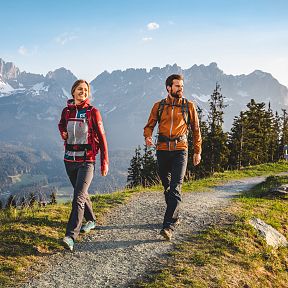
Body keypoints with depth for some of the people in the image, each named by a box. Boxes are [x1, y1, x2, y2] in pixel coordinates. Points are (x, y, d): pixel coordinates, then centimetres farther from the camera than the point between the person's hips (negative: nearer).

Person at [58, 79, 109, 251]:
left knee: (78, 197, -15)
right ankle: (91, 220, 41)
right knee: (81, 193, 19)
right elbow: (61, 125, 28)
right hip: (70, 160, 5)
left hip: (87, 161, -5)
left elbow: (101, 137, -3)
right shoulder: (66, 111, 6)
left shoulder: (92, 112, -5)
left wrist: (105, 162, -4)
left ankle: (71, 237, -18)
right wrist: (63, 133, 3)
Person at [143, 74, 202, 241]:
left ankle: (169, 226, -17)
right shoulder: (159, 106, 7)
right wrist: (148, 136, -14)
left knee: (175, 189, -14)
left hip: (180, 151, -3)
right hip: (162, 150, 3)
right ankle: (175, 216, 33)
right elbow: (149, 126, 9)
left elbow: (196, 130, 11)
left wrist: (198, 151, 11)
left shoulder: (189, 106, 4)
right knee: (167, 187, 15)